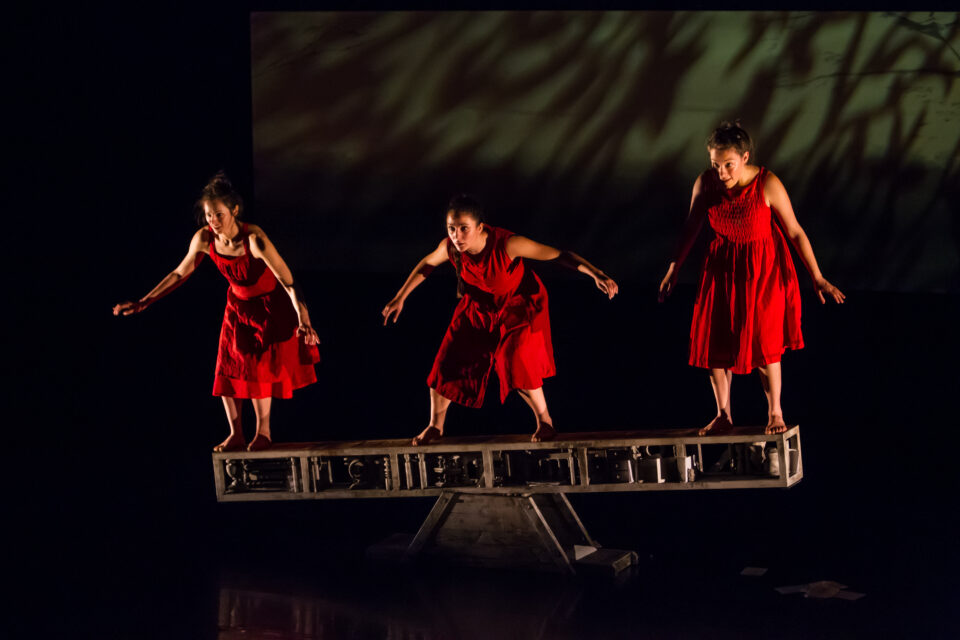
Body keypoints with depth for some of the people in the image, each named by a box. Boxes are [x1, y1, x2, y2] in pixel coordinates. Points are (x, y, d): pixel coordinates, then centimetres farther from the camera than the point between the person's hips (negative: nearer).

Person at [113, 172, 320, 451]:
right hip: (238, 306, 5)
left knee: (258, 369, -3)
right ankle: (236, 435, 13)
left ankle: (263, 431, 15)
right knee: (227, 369, 2)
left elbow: (288, 281, -33)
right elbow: (179, 274, -2)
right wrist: (143, 303, -3)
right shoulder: (204, 239, -18)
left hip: (270, 307, -5)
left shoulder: (254, 239, -32)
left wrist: (303, 321, -44)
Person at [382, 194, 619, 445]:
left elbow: (559, 255, -35)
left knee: (516, 365, -20)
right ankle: (435, 425, 22)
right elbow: (426, 264, 0)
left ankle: (545, 420, 6)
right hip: (480, 307, 4)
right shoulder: (450, 247, -23)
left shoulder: (507, 244, -36)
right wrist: (400, 298, 9)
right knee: (448, 361, 1)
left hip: (520, 305, -4)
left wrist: (596, 274, -46)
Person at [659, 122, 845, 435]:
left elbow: (795, 231, -13)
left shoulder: (767, 184, -21)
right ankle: (723, 415, 18)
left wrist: (817, 278, -10)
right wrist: (673, 269, 9)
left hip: (763, 268, -3)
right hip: (723, 268, 3)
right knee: (714, 341, 4)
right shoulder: (706, 183, -13)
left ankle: (775, 412, 15)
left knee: (763, 340, -3)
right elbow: (691, 227, 3)